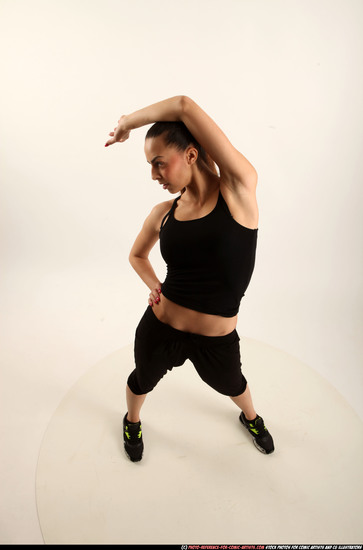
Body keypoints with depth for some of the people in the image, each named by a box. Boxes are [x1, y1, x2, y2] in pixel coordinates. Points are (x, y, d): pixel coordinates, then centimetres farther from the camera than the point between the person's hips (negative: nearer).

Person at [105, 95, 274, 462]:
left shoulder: (239, 189, -18)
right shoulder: (163, 213, -5)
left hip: (216, 342, -2)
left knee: (230, 384, 28)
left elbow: (184, 106, -25)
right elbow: (137, 255, 15)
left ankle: (250, 417, 66)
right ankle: (132, 421, 66)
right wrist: (154, 286, -6)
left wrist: (127, 122, -9)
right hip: (159, 331, 3)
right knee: (143, 381, 29)